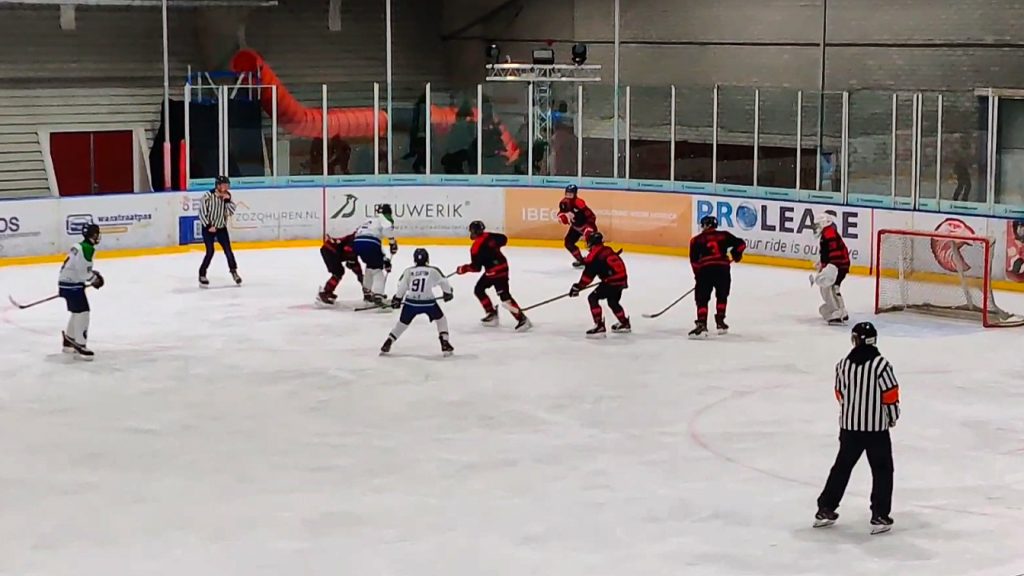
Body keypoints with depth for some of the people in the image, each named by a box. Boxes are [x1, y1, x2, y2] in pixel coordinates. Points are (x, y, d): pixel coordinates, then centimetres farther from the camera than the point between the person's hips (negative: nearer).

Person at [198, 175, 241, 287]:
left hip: (221, 228, 4)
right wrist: (209, 226, -17)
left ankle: (234, 271, 20)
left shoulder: (227, 196, -3)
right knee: (210, 252, -12)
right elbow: (201, 213, -17)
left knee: (228, 250, 2)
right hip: (208, 228, -4)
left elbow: (231, 212, -7)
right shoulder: (208, 197, -20)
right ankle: (202, 275, 0)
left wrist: (227, 200, -20)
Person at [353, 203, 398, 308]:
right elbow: (387, 228, -15)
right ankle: (377, 296, -20)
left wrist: (384, 259, 38)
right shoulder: (383, 217, 11)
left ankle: (367, 291, 41)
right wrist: (392, 242, -5)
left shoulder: (371, 221, 36)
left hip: (358, 243, 8)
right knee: (377, 270, -4)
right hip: (369, 243, -8)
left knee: (371, 265, 32)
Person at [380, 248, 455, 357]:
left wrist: (397, 299, 15)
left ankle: (387, 344, 16)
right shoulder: (433, 271, 2)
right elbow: (443, 282, 11)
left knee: (402, 323, 19)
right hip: (428, 302, -2)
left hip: (411, 302, 2)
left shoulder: (408, 271, 5)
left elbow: (402, 286, 2)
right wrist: (448, 293, 29)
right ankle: (445, 344, 11)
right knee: (441, 319, 21)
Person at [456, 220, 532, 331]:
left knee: (505, 297, -12)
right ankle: (492, 314, 22)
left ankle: (522, 319, -16)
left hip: (495, 271, -10)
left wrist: (463, 269, 2)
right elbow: (504, 239, 15)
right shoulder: (488, 236, 4)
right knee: (479, 290, 18)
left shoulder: (476, 247, -18)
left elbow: (476, 267, -15)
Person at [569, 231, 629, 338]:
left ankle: (599, 327, -13)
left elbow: (588, 274, -9)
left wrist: (578, 287, -3)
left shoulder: (594, 254, -7)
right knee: (612, 301, 29)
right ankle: (625, 324, 44)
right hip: (622, 278, 9)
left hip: (612, 281, -9)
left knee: (593, 298, -5)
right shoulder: (607, 250, 17)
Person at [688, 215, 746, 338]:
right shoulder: (724, 235, 18)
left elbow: (694, 261, 9)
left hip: (705, 269, -2)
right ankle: (720, 322, 24)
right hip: (723, 268, 2)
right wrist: (736, 254, 35)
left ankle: (702, 325, -11)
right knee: (722, 296, 25)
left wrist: (698, 275, 19)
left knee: (702, 299, 5)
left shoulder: (696, 240, 14)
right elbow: (740, 244, 14)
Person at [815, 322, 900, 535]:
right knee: (882, 470, 8)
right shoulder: (881, 364, -14)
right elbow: (890, 394, -12)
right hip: (876, 427, -4)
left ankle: (825, 509, 20)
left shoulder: (843, 364, -2)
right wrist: (893, 417, 7)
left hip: (849, 425, 4)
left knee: (842, 466, 17)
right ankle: (880, 517, 3)